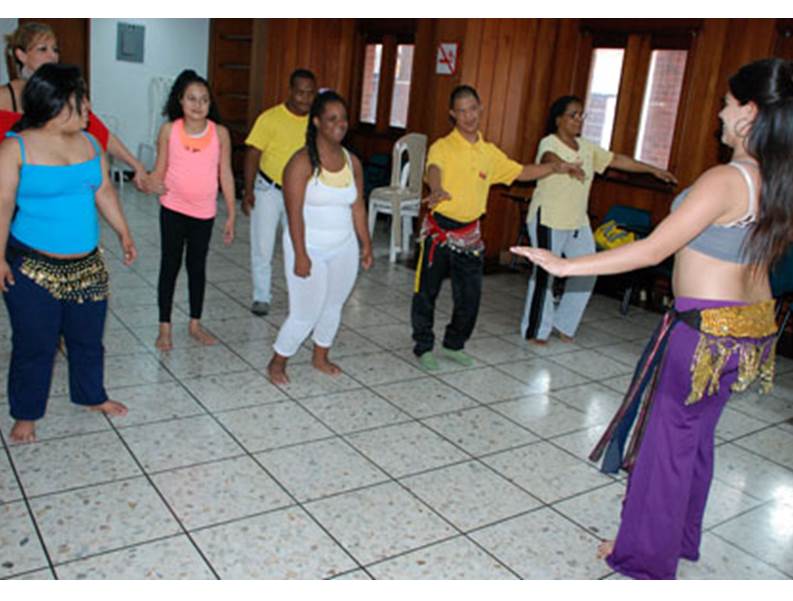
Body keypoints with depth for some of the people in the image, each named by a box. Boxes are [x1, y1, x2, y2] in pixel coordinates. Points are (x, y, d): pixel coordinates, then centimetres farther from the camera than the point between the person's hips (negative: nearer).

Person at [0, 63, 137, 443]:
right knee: (35, 344, 6)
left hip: (87, 265, 5)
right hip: (33, 268, -5)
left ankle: (92, 396, 37)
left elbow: (104, 191, 12)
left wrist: (124, 234, 12)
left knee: (88, 337, 17)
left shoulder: (88, 141, 5)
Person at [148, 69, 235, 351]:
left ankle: (195, 324, 27)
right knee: (170, 265, 7)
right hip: (173, 208, 0)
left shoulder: (220, 133, -6)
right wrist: (153, 182, -23)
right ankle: (165, 327, 18)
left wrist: (231, 215, -1)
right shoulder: (169, 130, -6)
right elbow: (160, 168, 0)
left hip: (204, 211, 1)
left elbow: (225, 174, -2)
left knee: (197, 266, 13)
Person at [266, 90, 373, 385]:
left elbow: (357, 207, 9)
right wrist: (300, 255, -21)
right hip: (310, 248, -6)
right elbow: (294, 213, -18)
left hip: (344, 248, 6)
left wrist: (366, 244, 8)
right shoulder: (302, 162, -16)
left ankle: (320, 357, 39)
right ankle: (277, 362, 21)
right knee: (305, 314, -2)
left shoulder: (352, 162, 2)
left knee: (334, 305, 17)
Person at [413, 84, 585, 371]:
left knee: (470, 295, 8)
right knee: (427, 292, 4)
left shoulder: (489, 152, 9)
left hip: (469, 233, 5)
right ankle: (424, 347, 20)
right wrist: (436, 190, -53)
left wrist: (556, 167, 11)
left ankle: (454, 345, 28)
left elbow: (519, 172, 19)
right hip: (439, 229, -4)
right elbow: (434, 169, -30)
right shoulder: (443, 147, -9)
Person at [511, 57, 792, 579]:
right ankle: (682, 540, 41)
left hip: (707, 331, -8)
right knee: (697, 436, 22)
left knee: (667, 440, 7)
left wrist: (565, 266, -25)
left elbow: (653, 250, -27)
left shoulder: (726, 180, -23)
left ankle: (646, 556, 24)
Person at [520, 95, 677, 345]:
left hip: (578, 222, 7)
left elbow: (617, 159, 14)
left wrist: (654, 169, 12)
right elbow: (550, 158, -35)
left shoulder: (586, 147, 9)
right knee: (544, 274, -1)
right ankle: (535, 330, 13)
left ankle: (563, 324, 21)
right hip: (548, 220, -7)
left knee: (586, 272, 7)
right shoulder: (549, 143, -12)